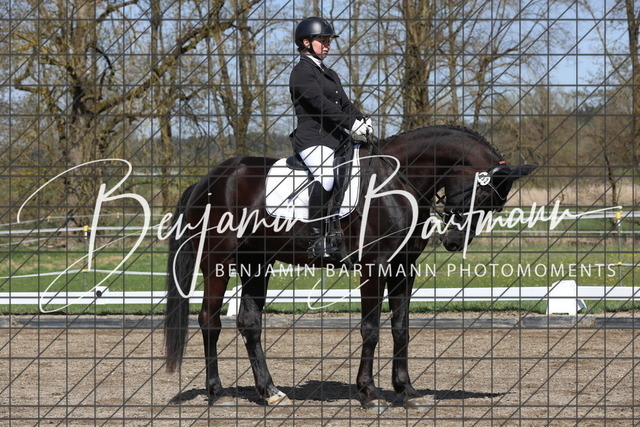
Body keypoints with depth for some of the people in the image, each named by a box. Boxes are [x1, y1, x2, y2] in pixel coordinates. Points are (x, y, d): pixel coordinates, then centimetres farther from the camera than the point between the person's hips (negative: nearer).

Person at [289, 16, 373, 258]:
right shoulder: (302, 71, -2)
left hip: (337, 137, 10)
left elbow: (344, 104, 21)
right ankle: (316, 240, -36)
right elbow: (320, 103, -13)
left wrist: (362, 120, 1)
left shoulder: (330, 74, 27)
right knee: (325, 175, -33)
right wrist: (351, 124, -19)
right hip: (313, 137, -10)